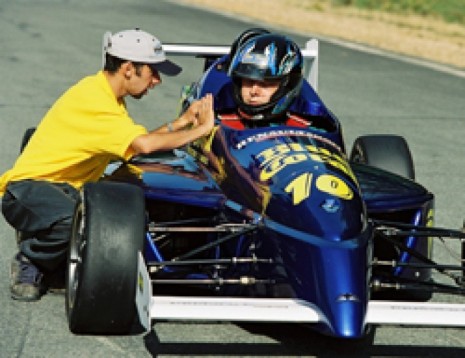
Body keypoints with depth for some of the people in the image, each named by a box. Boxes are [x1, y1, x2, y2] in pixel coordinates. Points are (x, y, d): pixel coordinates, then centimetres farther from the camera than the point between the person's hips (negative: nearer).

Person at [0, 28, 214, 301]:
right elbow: (143, 145, -33)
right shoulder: (91, 100, -23)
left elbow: (135, 143, 12)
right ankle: (29, 262, -8)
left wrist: (181, 123, 4)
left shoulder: (109, 95, 10)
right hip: (29, 189, -10)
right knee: (72, 219, -41)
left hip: (66, 191, 10)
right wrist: (200, 129, -23)